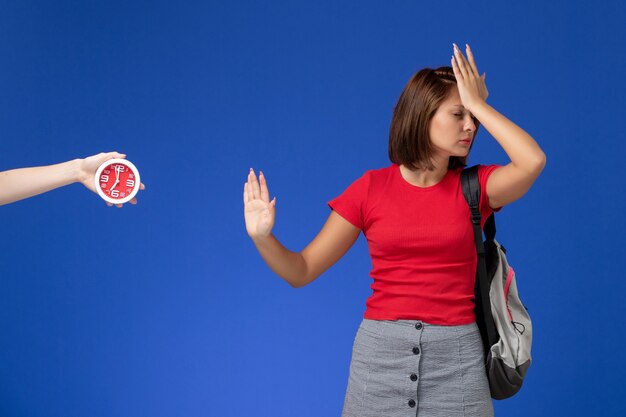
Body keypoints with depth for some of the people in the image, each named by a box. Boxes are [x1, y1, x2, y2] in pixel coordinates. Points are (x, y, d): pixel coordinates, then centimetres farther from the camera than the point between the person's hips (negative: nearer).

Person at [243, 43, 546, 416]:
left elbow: (533, 161, -21)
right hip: (381, 350, 0)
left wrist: (478, 104, -10)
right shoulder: (371, 187, 0)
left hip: (456, 356, 0)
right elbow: (301, 271, 2)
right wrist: (263, 237, -18)